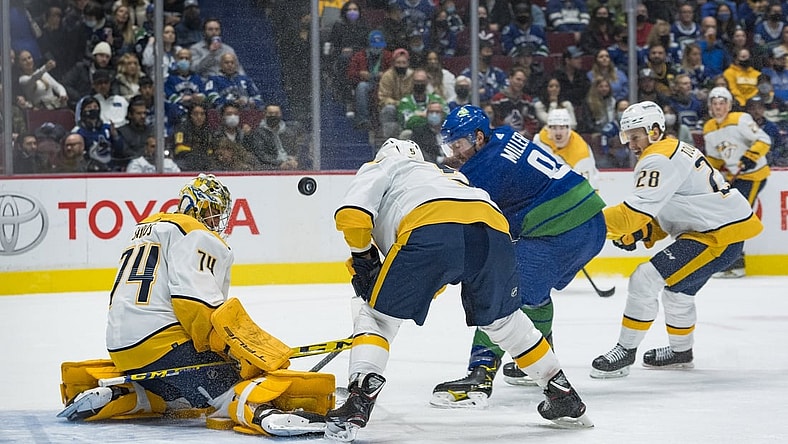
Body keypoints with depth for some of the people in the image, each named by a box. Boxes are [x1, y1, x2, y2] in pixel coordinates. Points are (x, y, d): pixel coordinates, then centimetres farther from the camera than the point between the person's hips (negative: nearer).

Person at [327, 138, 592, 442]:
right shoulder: (443, 175, 47)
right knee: (502, 319, 30)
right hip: (493, 231, 6)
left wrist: (362, 258, 26)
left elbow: (351, 214, 10)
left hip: (429, 231, -5)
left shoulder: (379, 167, 31)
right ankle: (564, 396, 35)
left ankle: (360, 401, -8)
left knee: (378, 315, 11)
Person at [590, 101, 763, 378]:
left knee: (646, 280, -14)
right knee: (677, 288, 29)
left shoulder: (659, 160, -17)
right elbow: (667, 208, 21)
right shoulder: (676, 150, 16)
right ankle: (680, 351, 46)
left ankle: (625, 352, -7)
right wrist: (643, 234, 5)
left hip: (720, 235, -12)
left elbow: (638, 210, -28)